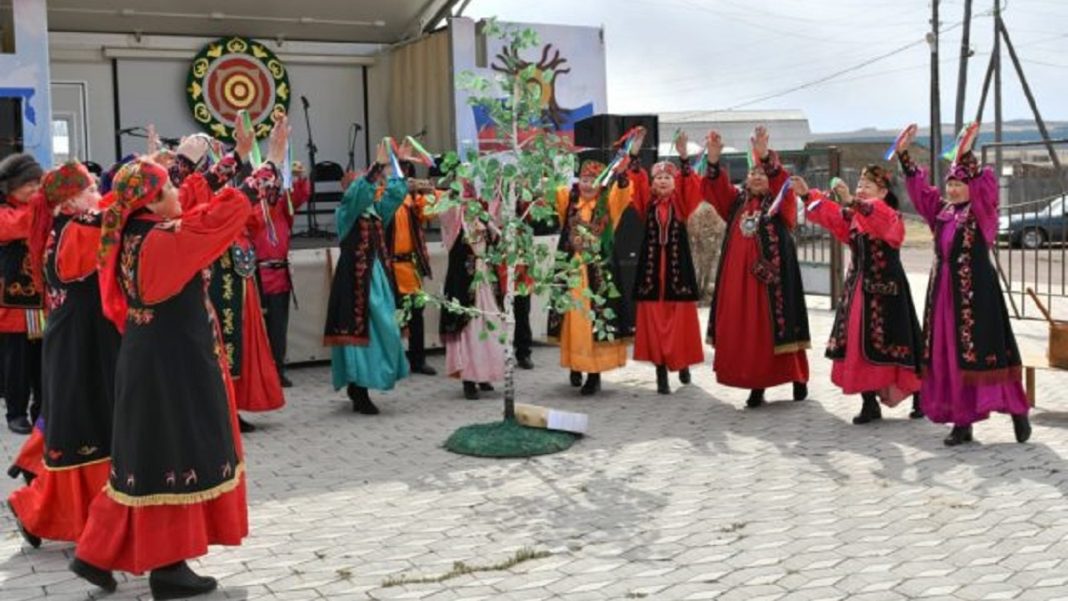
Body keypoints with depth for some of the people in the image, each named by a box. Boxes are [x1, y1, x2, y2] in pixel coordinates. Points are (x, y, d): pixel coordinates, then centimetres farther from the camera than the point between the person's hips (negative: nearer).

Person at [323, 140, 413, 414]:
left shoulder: (377, 210, 15)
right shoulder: (347, 211, -6)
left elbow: (395, 192, 19)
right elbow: (357, 191, -22)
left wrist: (399, 165, 10)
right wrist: (378, 164, -29)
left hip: (377, 276, 8)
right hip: (356, 278, -7)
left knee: (381, 329, 7)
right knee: (360, 330, -7)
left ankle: (357, 387, 19)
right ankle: (359, 394, -3)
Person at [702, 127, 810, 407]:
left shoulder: (781, 202, 4)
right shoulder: (737, 200, 15)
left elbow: (782, 183, -16)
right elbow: (715, 187, 1)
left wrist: (766, 156, -32)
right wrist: (714, 158, -16)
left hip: (772, 273, -4)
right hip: (739, 274, 4)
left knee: (777, 324, -3)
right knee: (745, 329, 3)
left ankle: (798, 379, 12)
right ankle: (756, 385, 11)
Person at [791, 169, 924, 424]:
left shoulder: (890, 216, -10)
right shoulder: (852, 217, 13)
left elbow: (875, 218, -33)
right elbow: (829, 215, 2)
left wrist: (851, 201, -48)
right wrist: (807, 195, -11)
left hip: (885, 289, -7)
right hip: (858, 288, 7)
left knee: (889, 344, -2)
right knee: (858, 346, 4)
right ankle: (870, 404, 12)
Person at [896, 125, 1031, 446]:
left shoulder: (983, 211, -3)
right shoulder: (941, 210, 11)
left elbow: (985, 184, -19)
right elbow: (918, 186, 13)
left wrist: (966, 155, -31)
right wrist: (904, 153, 4)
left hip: (976, 290, -6)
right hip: (944, 290, 6)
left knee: (983, 352, -5)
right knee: (948, 356, 5)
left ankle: (1018, 411, 11)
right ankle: (961, 422, 11)